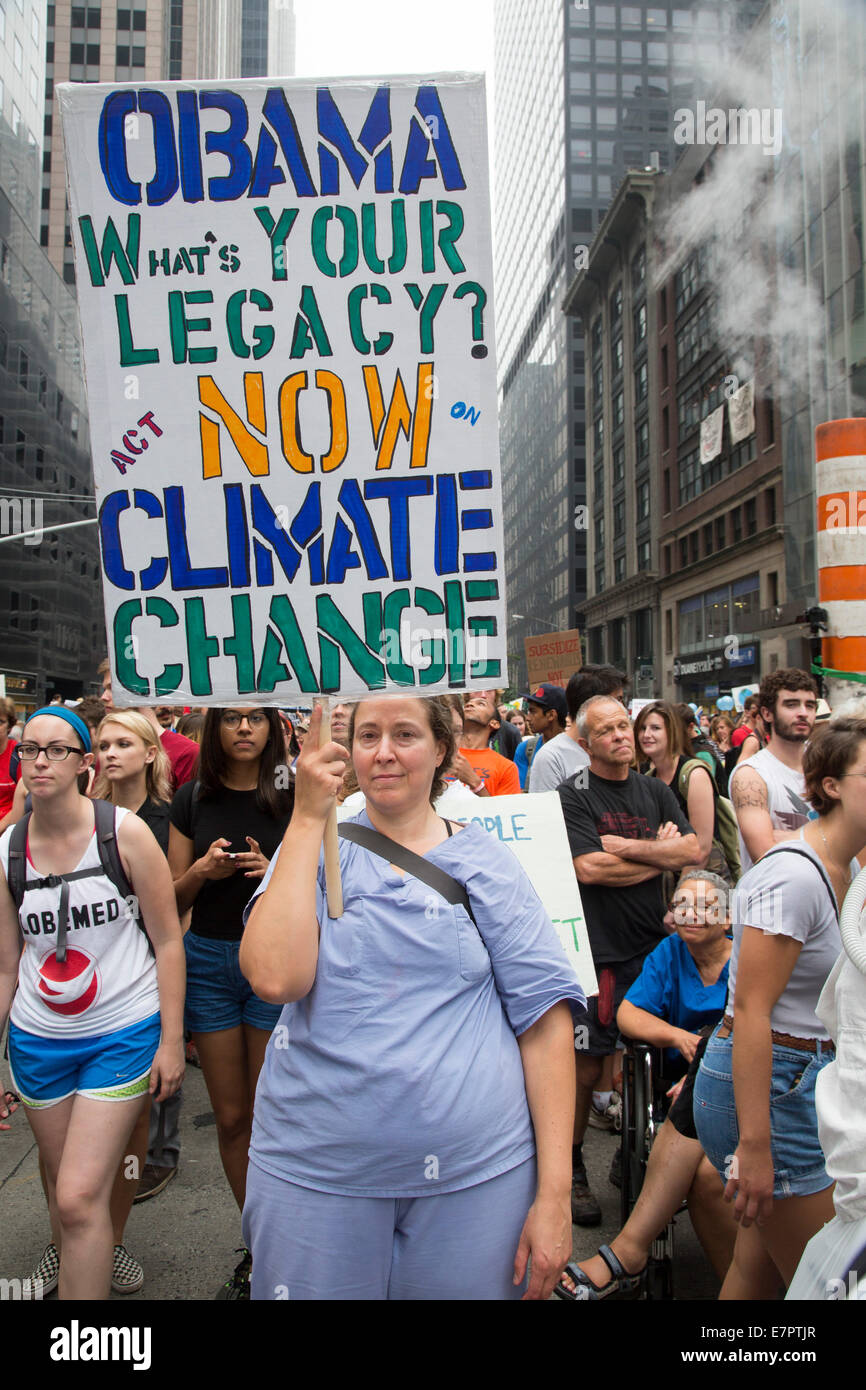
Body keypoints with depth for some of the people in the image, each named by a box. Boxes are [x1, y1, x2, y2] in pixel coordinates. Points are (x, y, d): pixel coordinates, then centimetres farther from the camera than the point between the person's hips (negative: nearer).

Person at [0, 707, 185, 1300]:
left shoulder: (124, 831, -10)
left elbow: (168, 940, -6)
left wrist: (171, 1040, -8)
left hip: (123, 1034, -4)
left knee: (80, 1199, -6)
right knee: (63, 1187, 15)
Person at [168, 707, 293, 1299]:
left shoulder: (292, 798, -4)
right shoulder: (194, 800, 2)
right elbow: (173, 897, 6)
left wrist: (273, 872, -20)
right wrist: (203, 870, -14)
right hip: (208, 960, 3)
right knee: (231, 1116, 11)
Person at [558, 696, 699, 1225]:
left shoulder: (656, 791, 11)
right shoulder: (573, 796, -6)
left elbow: (693, 849, -1)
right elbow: (590, 868, -18)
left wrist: (627, 847, -13)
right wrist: (661, 853, -7)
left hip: (656, 943, 5)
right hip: (602, 950, -5)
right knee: (589, 1064, 0)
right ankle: (571, 1167, 19)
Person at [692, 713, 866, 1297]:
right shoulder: (794, 876, -21)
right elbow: (750, 1010, -24)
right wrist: (755, 1144, -23)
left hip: (806, 1082, 8)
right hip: (769, 1088, -8)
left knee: (757, 1270, 18)